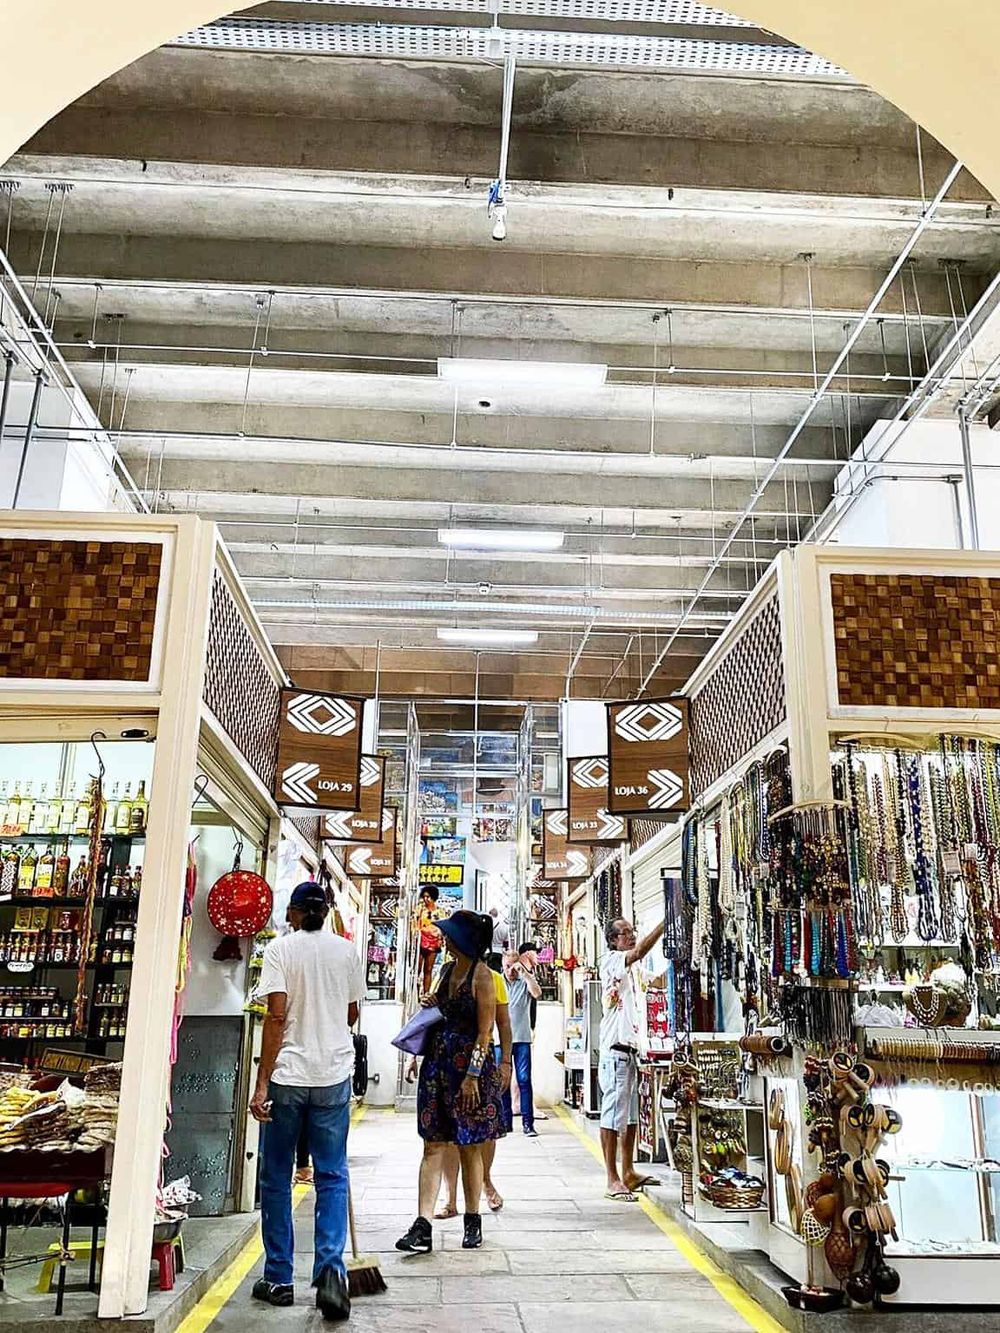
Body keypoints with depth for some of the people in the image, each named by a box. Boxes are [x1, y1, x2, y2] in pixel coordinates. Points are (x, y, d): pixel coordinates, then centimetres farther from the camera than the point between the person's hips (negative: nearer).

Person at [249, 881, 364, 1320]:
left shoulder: (280, 948, -5)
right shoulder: (347, 951, 4)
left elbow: (276, 1017, -13)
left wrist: (262, 1083, -11)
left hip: (287, 1074, -2)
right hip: (334, 1074, 2)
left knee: (276, 1176, 12)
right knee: (332, 1176, 9)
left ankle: (278, 1279, 20)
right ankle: (330, 1270, -4)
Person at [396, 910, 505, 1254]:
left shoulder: (481, 974, -12)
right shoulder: (448, 970, 11)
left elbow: (485, 1031, -15)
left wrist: (472, 1076, -18)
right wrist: (430, 1005, 4)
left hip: (470, 1065, -6)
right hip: (438, 1062, 7)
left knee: (469, 1147, 7)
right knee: (433, 1146, 2)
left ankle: (473, 1221, 22)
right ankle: (422, 1227, 1)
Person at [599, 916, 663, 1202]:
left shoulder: (632, 968, 19)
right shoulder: (611, 960, -10)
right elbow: (639, 951, -27)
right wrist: (665, 923, -33)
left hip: (630, 1049, 10)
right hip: (615, 1050, -10)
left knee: (631, 1116, 15)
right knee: (613, 1116, -7)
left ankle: (628, 1173, 25)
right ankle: (613, 1181, -4)